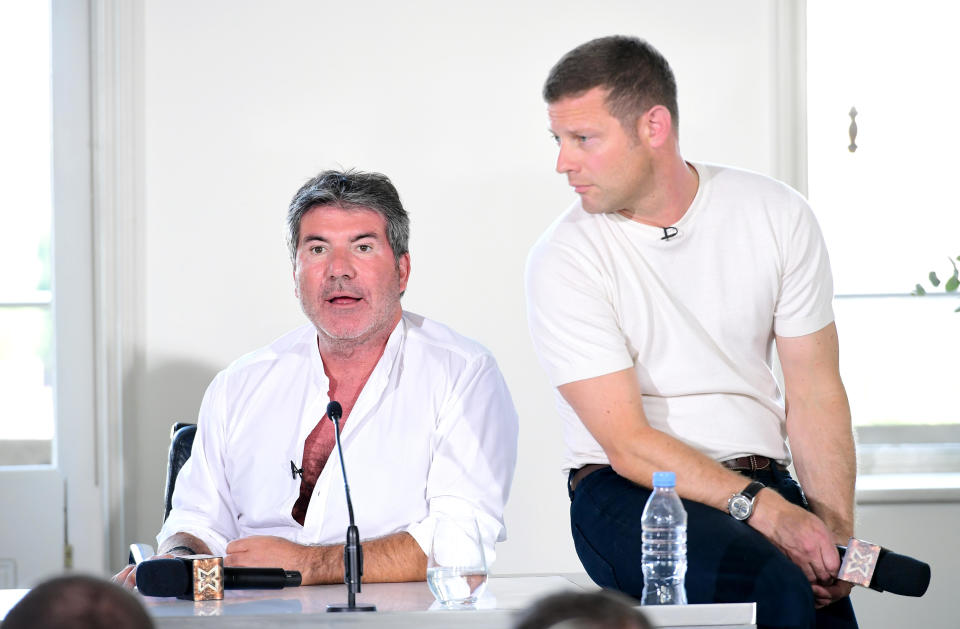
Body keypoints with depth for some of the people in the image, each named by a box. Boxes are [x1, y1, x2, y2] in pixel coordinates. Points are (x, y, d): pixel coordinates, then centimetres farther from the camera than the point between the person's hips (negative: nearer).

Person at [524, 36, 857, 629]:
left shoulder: (777, 215, 3)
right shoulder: (562, 260, -6)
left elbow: (816, 392, 4)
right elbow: (628, 444, -11)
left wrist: (836, 529, -10)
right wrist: (764, 510, -22)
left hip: (765, 482, 3)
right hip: (628, 491, -3)